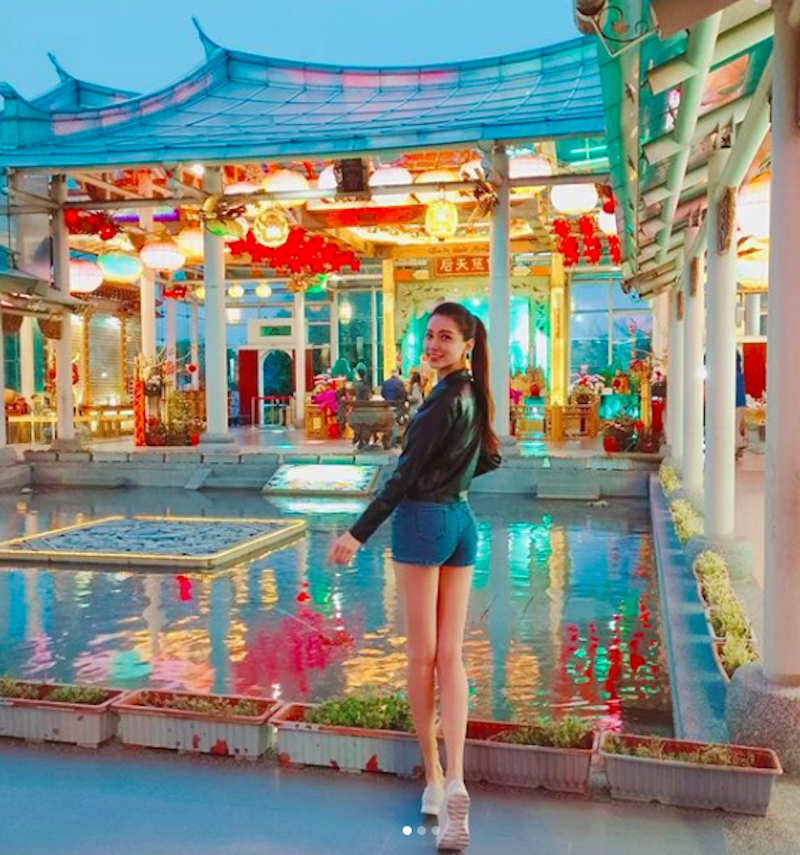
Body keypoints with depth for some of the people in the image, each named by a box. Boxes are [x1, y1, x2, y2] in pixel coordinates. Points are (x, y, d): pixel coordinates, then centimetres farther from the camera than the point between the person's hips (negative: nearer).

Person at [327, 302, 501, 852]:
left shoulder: (443, 400, -14)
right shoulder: (475, 397, 10)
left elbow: (406, 475, -16)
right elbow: (490, 460, 24)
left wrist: (359, 533, -14)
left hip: (423, 523, -8)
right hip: (463, 523, 8)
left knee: (423, 656, 3)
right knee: (450, 656, 4)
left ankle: (433, 777, 14)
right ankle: (455, 780, -5)